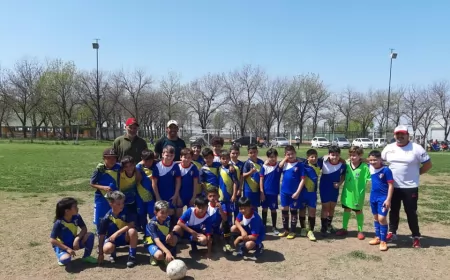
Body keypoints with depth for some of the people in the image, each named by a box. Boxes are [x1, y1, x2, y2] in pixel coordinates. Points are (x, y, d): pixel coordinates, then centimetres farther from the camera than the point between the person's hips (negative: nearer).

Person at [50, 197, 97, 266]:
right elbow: (52, 240, -24)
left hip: (73, 242, 5)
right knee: (65, 260, -37)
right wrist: (67, 249, -28)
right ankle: (61, 255, 2)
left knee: (90, 235, -21)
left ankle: (86, 257, 1)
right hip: (62, 246, -5)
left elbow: (84, 229, -8)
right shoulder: (59, 223, -25)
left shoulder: (77, 217, -11)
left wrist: (77, 239, -27)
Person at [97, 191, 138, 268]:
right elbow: (101, 235, -11)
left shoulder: (126, 212, -17)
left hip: (125, 237, 0)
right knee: (107, 248, -33)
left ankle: (132, 256, -15)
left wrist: (116, 233, -32)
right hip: (112, 238, 0)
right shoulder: (106, 218, -17)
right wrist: (100, 253, -10)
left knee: (132, 231, -34)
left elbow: (131, 225, -27)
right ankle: (113, 253, 7)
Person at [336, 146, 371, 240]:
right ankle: (344, 228, 30)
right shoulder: (347, 164, -6)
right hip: (347, 192, 4)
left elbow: (369, 179, -14)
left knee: (358, 211, 13)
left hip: (358, 193, -3)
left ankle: (360, 231, 28)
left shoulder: (364, 167, -17)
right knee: (346, 209, 16)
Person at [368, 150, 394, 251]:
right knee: (376, 218, 16)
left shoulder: (386, 170, -17)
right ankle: (377, 237, 30)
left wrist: (388, 199, -18)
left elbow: (391, 185, -15)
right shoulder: (370, 168, -1)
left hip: (383, 198, -6)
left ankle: (383, 241, 5)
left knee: (382, 218, -7)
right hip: (373, 197, 7)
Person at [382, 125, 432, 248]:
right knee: (394, 211, 16)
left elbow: (428, 164, -5)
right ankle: (392, 233, 29)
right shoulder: (389, 148, 1)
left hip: (410, 187, -3)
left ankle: (416, 237, 19)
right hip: (393, 186, 4)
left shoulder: (416, 148, -10)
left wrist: (416, 173, -5)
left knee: (411, 212, 5)